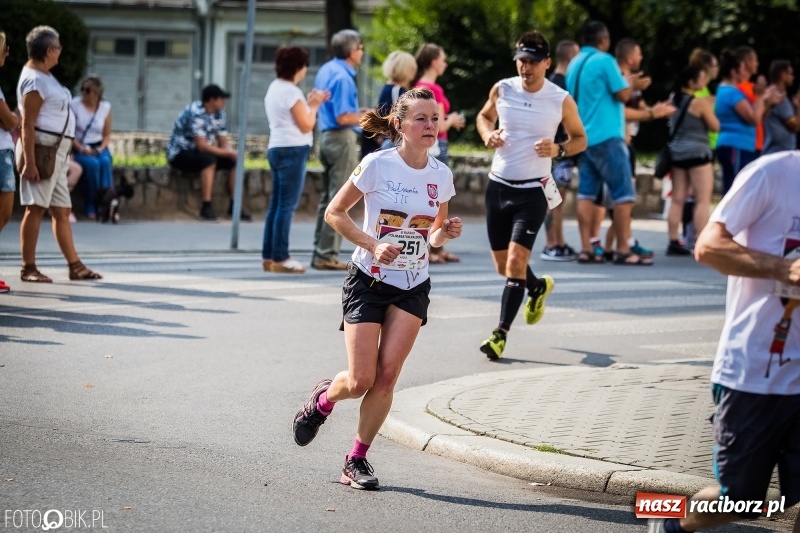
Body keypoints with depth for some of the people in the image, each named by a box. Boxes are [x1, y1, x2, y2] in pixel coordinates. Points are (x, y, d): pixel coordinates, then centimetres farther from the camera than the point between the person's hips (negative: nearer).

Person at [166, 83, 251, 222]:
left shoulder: (219, 114, 2)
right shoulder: (195, 113, -25)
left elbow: (224, 143, 4)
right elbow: (202, 146, -29)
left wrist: (232, 153, -19)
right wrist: (228, 153, -24)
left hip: (199, 153, 9)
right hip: (180, 154, -8)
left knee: (234, 162, -6)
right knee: (209, 160, -35)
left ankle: (234, 206, -1)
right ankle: (206, 207, -33)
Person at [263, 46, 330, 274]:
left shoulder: (274, 89, 15)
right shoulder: (291, 92, -13)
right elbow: (306, 125, -11)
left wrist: (309, 104, 15)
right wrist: (313, 106, 3)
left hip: (276, 149, 10)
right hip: (293, 151, -10)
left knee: (276, 204, 11)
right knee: (287, 206, -8)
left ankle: (269, 256, 11)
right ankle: (280, 258, -8)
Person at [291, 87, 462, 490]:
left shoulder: (441, 175, 1)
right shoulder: (378, 164, -12)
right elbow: (334, 213, -5)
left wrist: (446, 232, -10)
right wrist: (373, 245, -17)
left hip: (413, 288, 3)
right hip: (368, 282, -3)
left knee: (386, 378, -7)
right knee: (361, 380, -8)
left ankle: (357, 460, 9)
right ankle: (323, 399, 28)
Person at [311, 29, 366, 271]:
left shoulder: (326, 70, 13)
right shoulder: (342, 77, -16)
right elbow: (343, 118, -21)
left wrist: (358, 113, 17)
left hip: (326, 136, 10)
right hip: (342, 138, -10)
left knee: (327, 197, 14)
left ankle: (320, 252, 16)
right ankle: (327, 255, -4)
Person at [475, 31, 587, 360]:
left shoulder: (561, 100, -8)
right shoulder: (502, 89, -2)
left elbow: (580, 139, 5)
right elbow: (484, 116, 18)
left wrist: (558, 150, -16)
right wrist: (487, 135, -4)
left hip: (532, 191, -4)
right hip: (498, 185, 4)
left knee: (516, 262, -16)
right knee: (503, 266, 13)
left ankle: (501, 334, -10)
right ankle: (538, 287, 45)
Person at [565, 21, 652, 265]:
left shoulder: (575, 64, 13)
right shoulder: (605, 61, -10)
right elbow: (623, 95, -11)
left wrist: (626, 83, 26)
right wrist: (632, 84, 10)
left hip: (583, 137, 8)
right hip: (606, 136, -8)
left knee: (586, 193, 4)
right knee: (623, 193, -4)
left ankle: (586, 249, 0)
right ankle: (623, 250, -7)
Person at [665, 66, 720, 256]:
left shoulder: (674, 100, 10)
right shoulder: (700, 102, -11)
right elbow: (715, 126, -5)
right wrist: (710, 108, 9)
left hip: (676, 151, 7)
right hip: (697, 153, -7)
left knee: (677, 199, 8)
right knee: (703, 200, -6)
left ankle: (673, 242, 6)